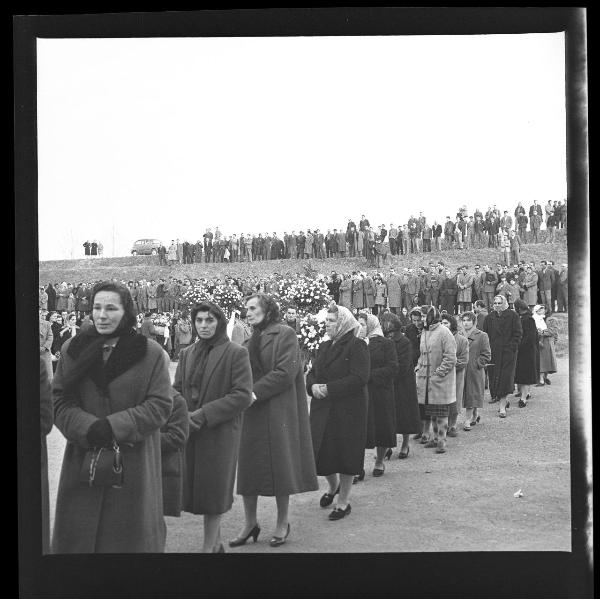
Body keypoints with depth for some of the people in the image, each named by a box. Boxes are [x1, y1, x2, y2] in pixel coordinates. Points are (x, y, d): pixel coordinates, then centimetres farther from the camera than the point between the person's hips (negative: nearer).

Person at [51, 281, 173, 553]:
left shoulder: (151, 352, -4)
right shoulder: (72, 349, 5)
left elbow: (161, 405, -7)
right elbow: (60, 402, 2)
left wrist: (113, 427, -18)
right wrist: (89, 428, -17)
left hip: (134, 464, -2)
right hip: (82, 461, 2)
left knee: (129, 535, 7)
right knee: (78, 535, 8)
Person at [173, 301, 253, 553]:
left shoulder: (236, 353, -7)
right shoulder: (187, 354, 11)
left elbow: (242, 396, -13)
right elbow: (177, 389, 13)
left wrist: (203, 415, -17)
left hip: (220, 433, -6)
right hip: (190, 432, 6)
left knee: (213, 491, 1)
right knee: (196, 488, 12)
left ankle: (208, 546, 13)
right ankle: (216, 542, 28)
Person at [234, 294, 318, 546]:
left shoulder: (285, 334, -4)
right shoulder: (250, 342, 15)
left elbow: (286, 372, -14)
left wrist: (256, 392, -17)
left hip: (278, 410, -6)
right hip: (252, 412, 6)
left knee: (279, 464, 1)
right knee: (248, 466, 5)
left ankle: (282, 522, 15)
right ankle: (250, 523, 15)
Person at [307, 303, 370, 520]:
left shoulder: (357, 346, -9)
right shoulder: (324, 347, 14)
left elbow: (359, 378, -19)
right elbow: (312, 374, 15)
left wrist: (329, 388, -20)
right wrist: (313, 386, -9)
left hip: (349, 409, -6)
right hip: (322, 409, 6)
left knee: (345, 453, 2)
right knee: (320, 452, 7)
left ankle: (344, 501, 17)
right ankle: (333, 486, 36)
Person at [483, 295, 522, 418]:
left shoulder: (512, 316, -1)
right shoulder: (490, 317, 10)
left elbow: (518, 333, -3)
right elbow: (485, 334, 12)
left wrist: (512, 347, -11)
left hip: (508, 352, -4)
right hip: (493, 352, 4)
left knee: (505, 377, -6)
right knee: (493, 376, 5)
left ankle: (502, 407, -2)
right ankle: (504, 401, 25)